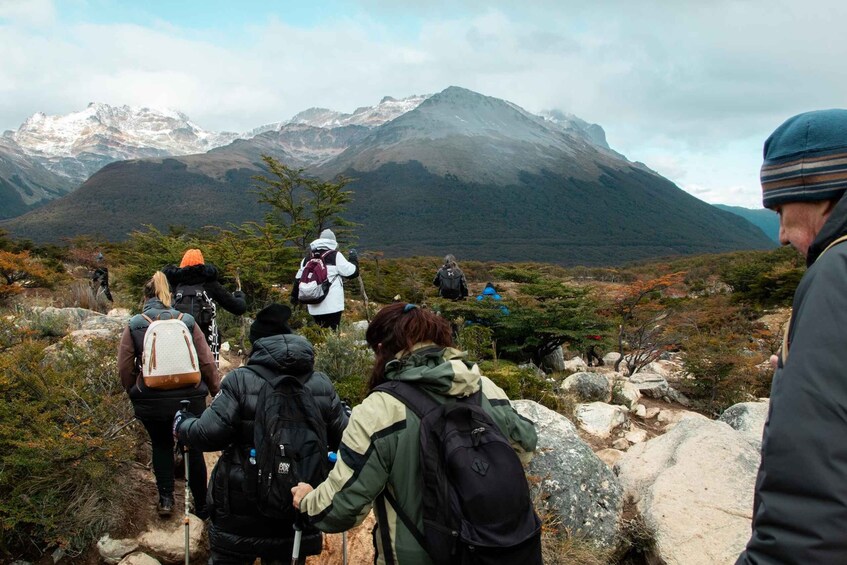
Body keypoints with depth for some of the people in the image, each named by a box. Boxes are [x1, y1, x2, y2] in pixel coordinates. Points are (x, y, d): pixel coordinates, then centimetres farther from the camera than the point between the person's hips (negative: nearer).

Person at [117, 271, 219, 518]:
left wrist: (134, 392, 17)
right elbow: (207, 362, -3)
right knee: (194, 448, 15)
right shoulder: (187, 322, -3)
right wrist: (216, 391, 8)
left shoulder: (134, 326, -3)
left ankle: (165, 499, 20)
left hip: (151, 401, 0)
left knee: (161, 445, 24)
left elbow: (124, 368, 0)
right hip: (190, 397, 0)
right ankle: (201, 505, 23)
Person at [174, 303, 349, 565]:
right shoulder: (322, 384, -4)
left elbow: (210, 433, -14)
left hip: (242, 502, -2)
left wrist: (182, 425, 7)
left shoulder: (240, 381, -14)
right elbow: (342, 438, 0)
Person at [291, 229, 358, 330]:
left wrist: (294, 296, 29)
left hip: (314, 307, 5)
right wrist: (354, 259, 15)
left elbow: (298, 279, 16)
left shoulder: (307, 259, 11)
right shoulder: (335, 256, -6)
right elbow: (352, 272, -3)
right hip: (332, 306, -5)